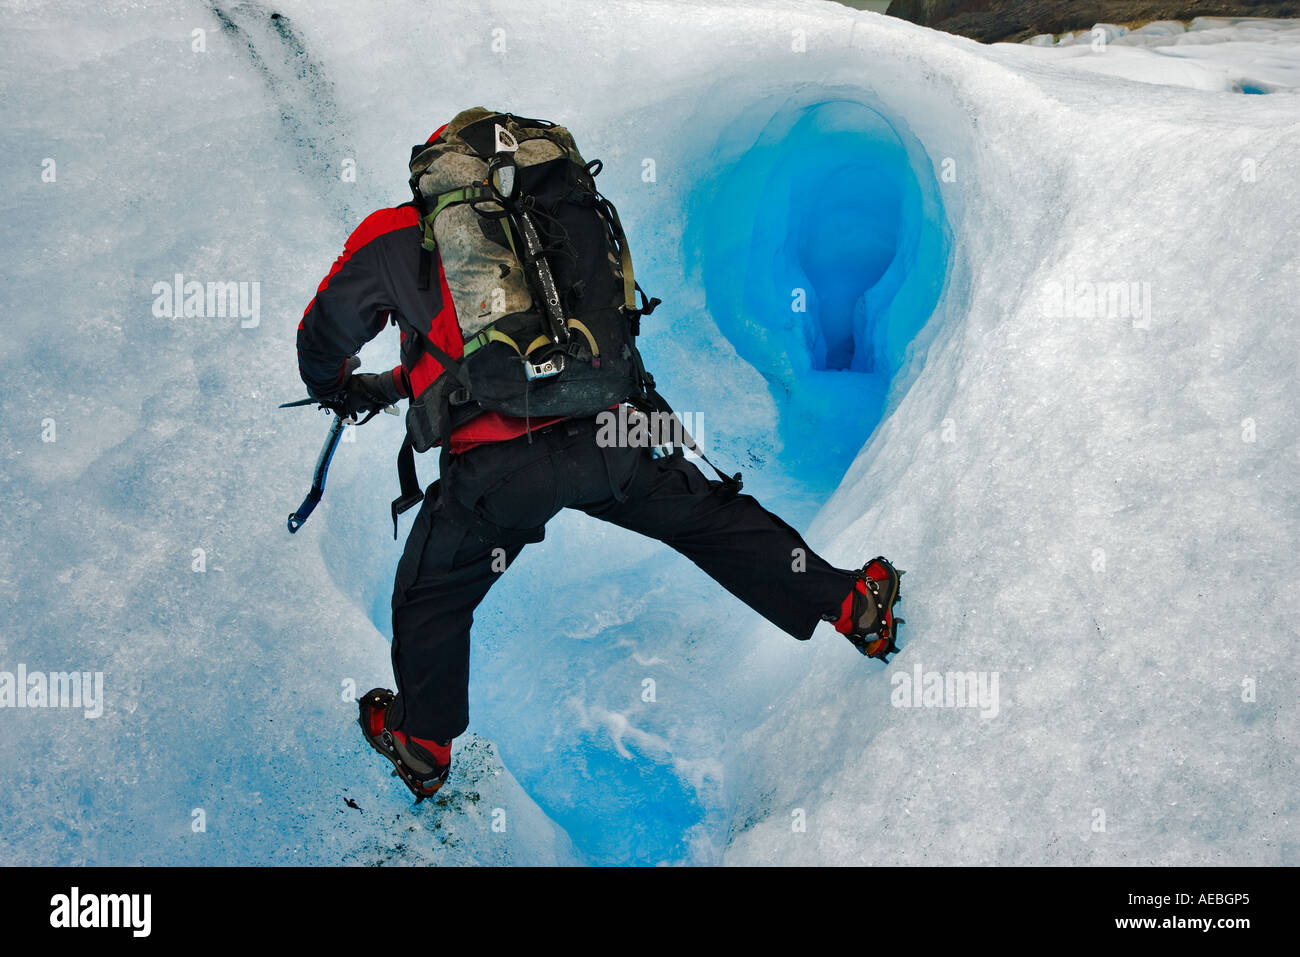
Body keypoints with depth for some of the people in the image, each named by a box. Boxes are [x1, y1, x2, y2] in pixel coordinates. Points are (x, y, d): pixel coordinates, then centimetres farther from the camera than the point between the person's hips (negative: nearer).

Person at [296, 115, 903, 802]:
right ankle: (850, 605, 23)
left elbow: (327, 328, 18)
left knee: (432, 599, 20)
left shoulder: (395, 236, 7)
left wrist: (336, 389, 40)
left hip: (495, 469, -3)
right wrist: (396, 383, 42)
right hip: (599, 435, 3)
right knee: (709, 516, 21)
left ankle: (421, 748, 35)